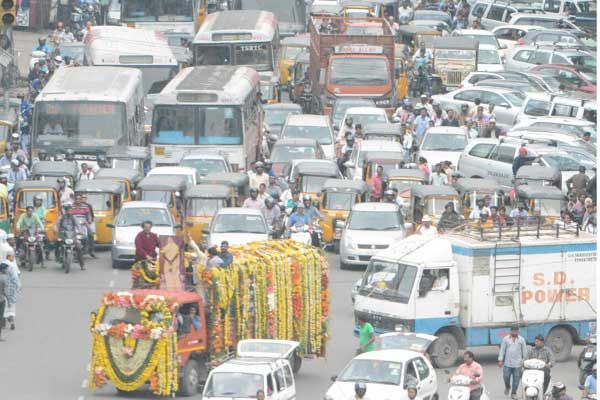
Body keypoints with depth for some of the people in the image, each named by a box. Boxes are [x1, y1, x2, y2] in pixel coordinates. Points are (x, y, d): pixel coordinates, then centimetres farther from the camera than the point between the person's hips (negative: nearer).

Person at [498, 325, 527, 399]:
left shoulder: (521, 340, 3)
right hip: (507, 363, 0)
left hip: (517, 363, 0)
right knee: (506, 377, 0)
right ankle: (507, 387, 31)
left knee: (516, 379, 1)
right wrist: (500, 360, -1)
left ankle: (513, 393, 14)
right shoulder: (506, 339, 2)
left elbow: (524, 351, 7)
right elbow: (502, 350, 4)